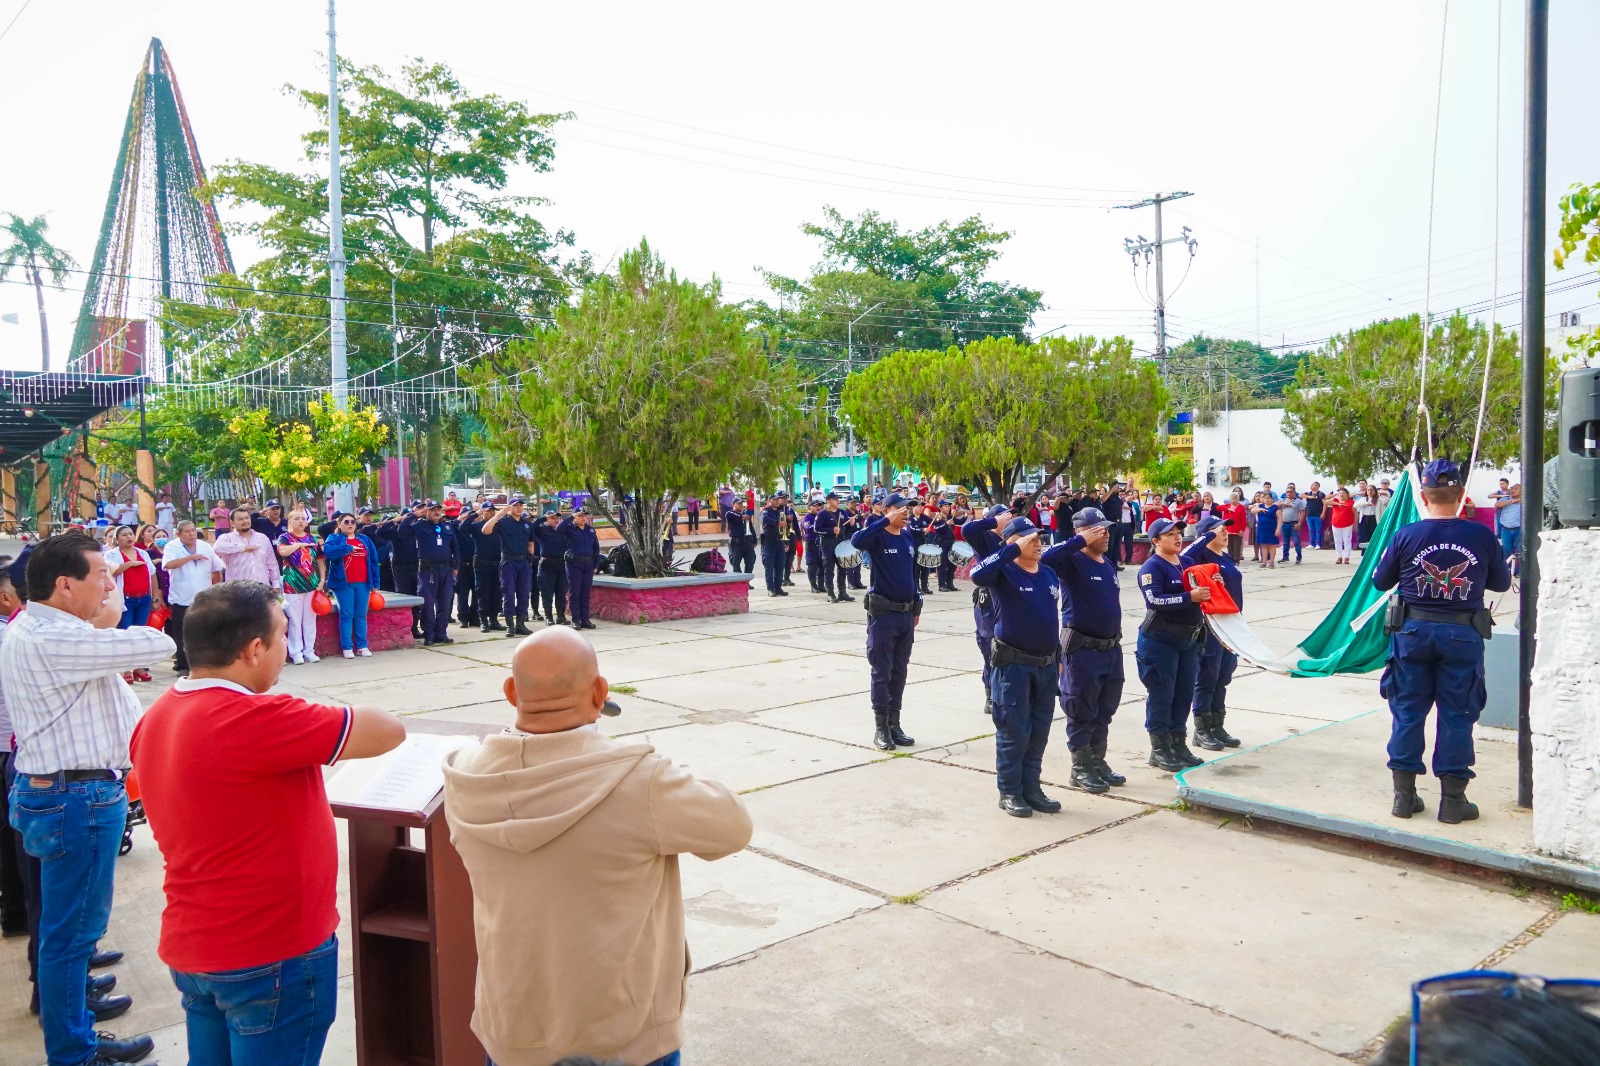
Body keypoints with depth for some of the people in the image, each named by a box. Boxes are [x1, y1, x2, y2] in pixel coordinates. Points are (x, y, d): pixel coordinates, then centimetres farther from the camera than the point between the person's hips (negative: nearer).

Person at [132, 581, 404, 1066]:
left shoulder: (156, 718, 1)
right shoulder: (253, 719, -27)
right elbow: (388, 731, -23)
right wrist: (335, 718, -1)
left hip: (189, 947, 8)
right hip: (272, 954, -8)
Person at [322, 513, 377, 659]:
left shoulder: (365, 539, 14)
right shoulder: (334, 538, 4)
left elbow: (373, 561, 12)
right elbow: (328, 551, -19)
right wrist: (348, 547, -16)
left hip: (362, 583, 3)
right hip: (344, 583, -3)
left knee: (361, 615, 6)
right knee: (346, 615, -2)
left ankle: (362, 646, 10)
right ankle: (346, 647, 1)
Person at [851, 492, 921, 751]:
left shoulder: (908, 537, 10)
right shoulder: (877, 537, -10)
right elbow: (856, 540, -34)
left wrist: (916, 606, 20)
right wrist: (887, 521, -31)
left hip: (906, 613, 6)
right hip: (883, 613, -6)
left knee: (899, 671, 11)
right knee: (882, 672, -1)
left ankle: (894, 724, 20)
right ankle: (881, 728, 7)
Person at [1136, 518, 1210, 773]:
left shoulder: (1187, 562, 12)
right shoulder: (1152, 567, -11)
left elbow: (1202, 589, 22)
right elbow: (1155, 599, -24)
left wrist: (1209, 587, 0)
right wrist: (1189, 597, -27)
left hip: (1189, 639, 8)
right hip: (1160, 640, -7)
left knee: (1184, 692, 12)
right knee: (1161, 694, -1)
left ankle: (1178, 743, 24)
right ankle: (1159, 749, 7)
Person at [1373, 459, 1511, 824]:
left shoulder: (1406, 536, -9)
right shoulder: (1482, 536, -8)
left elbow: (1380, 581, 3)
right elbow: (1502, 582, 7)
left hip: (1413, 631, 0)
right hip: (1463, 634, 0)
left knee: (1408, 712, 9)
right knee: (1457, 716, 7)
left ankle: (1404, 793, 14)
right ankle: (1453, 799, 13)